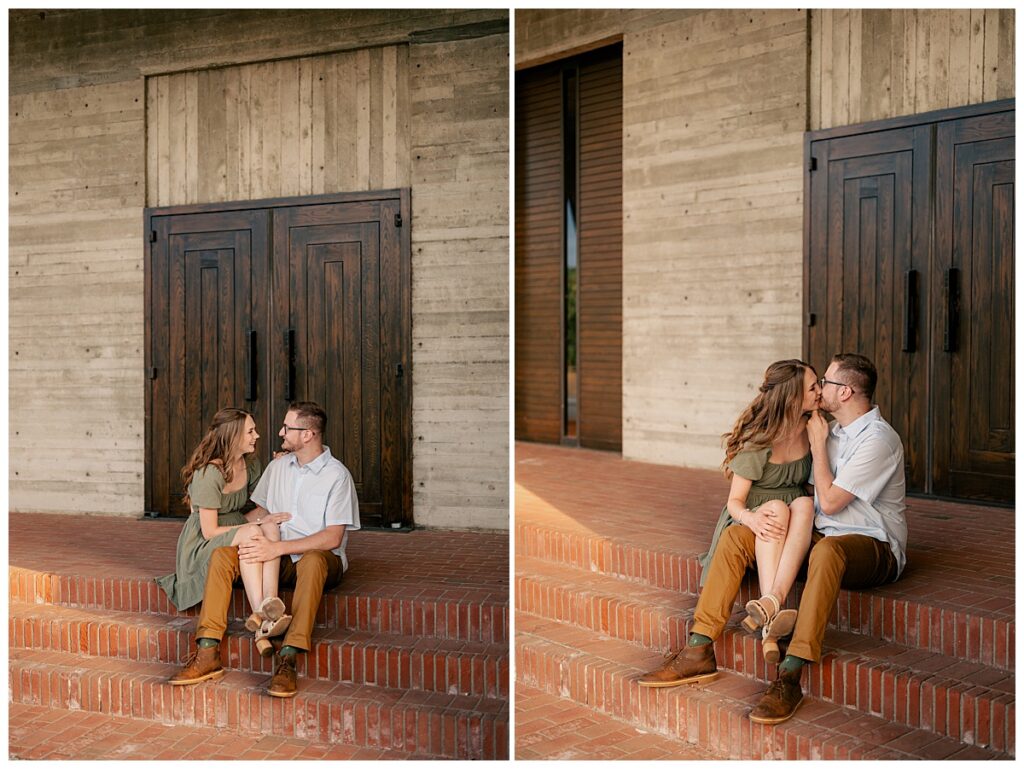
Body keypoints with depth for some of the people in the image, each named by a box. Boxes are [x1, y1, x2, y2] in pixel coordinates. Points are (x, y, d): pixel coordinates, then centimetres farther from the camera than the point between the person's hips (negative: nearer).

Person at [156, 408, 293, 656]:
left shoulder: (251, 464, 4)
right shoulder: (209, 473, -19)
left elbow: (261, 509, 14)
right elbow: (210, 532, -18)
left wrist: (266, 516, -9)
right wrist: (255, 524, -19)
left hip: (235, 538, 6)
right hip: (201, 548, -6)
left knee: (271, 527, -27)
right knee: (252, 533, -35)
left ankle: (270, 603, -48)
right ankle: (260, 614, -48)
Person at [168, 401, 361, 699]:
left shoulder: (337, 475, -9)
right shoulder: (278, 466, 11)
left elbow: (333, 538, -17)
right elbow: (260, 510, 19)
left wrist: (278, 547, -22)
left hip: (319, 559, -5)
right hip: (277, 557, 6)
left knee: (313, 561, -40)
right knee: (222, 554, -18)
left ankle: (287, 660, -46)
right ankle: (208, 654, -25)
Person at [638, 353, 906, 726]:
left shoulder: (879, 439, -12)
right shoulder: (834, 431, 15)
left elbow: (830, 502, -16)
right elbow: (812, 496, 23)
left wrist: (817, 444, -5)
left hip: (874, 546, -8)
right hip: (821, 537, 8)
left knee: (827, 551, -44)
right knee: (736, 535, -10)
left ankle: (789, 677, -46)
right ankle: (700, 650, -15)